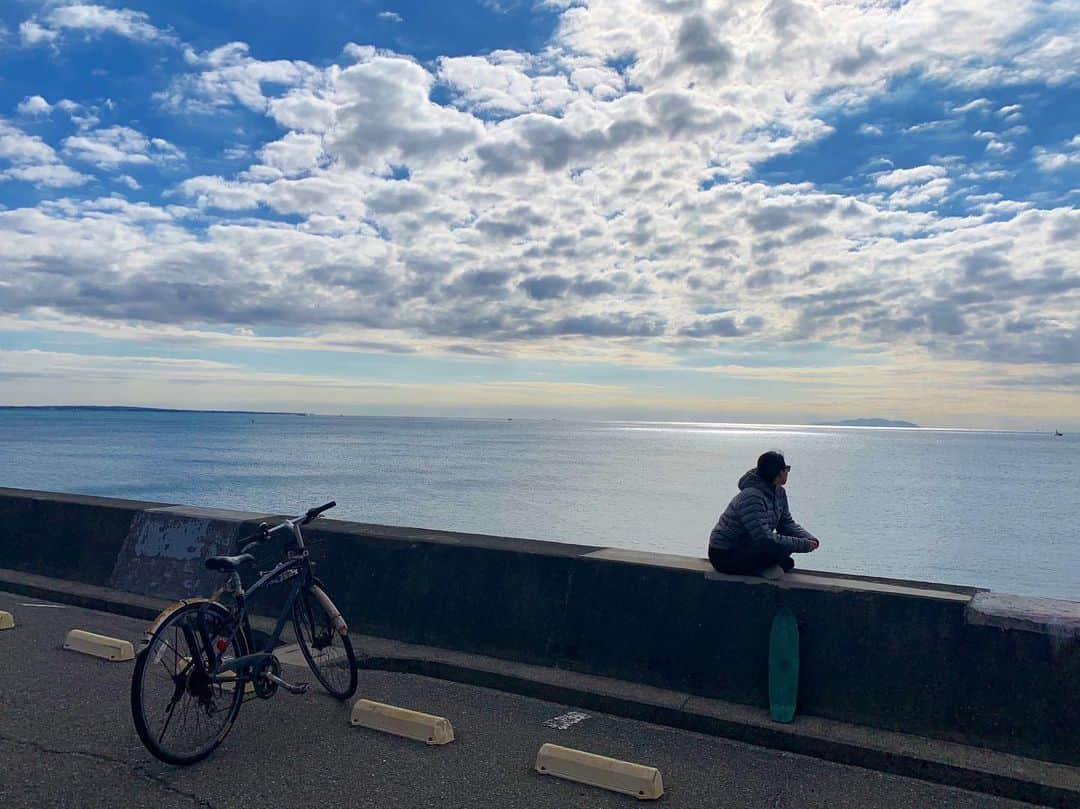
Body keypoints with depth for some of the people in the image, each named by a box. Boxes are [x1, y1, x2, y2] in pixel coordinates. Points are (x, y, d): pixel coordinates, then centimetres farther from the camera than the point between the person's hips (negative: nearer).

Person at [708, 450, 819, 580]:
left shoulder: (779, 492, 1)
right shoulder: (751, 498, -28)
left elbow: (786, 522, 8)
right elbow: (765, 539, -31)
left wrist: (810, 539, -11)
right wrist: (803, 545, -27)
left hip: (747, 547, 10)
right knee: (780, 549, -26)